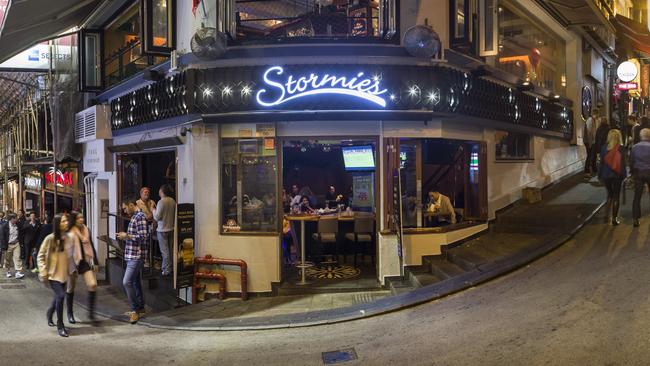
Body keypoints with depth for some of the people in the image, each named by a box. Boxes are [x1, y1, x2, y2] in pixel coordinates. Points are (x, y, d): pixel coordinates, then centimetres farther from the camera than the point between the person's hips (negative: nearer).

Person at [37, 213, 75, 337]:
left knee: (58, 297, 16)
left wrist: (72, 269, 12)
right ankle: (60, 326, -5)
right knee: (61, 295, -18)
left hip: (64, 274, 6)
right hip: (53, 274, -6)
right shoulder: (50, 238, -13)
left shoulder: (69, 238, 1)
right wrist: (43, 272, -11)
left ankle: (50, 313, 48)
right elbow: (41, 256, -6)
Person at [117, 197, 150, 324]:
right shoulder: (134, 217, 16)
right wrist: (125, 236, 10)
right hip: (132, 255, 10)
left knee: (127, 282, -14)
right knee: (135, 281, 15)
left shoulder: (140, 217, -14)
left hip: (137, 256, -10)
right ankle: (140, 308, 24)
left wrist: (127, 236, -16)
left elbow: (143, 237, -23)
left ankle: (135, 310, -6)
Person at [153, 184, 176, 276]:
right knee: (170, 249, 15)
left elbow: (157, 217, -16)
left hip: (162, 230, -6)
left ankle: (167, 270, 4)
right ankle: (168, 268, 23)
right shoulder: (173, 201, 1)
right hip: (171, 228, 6)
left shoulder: (161, 202, -17)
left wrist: (153, 209, 0)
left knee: (164, 251, 0)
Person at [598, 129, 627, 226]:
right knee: (616, 196, 7)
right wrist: (624, 174, -1)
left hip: (606, 175, 2)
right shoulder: (621, 148, -11)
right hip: (617, 175, -2)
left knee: (610, 194, 20)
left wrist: (600, 175, 8)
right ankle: (614, 218, 8)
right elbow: (622, 163, -10)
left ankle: (608, 215, 15)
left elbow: (601, 162, 0)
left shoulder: (604, 148, -6)